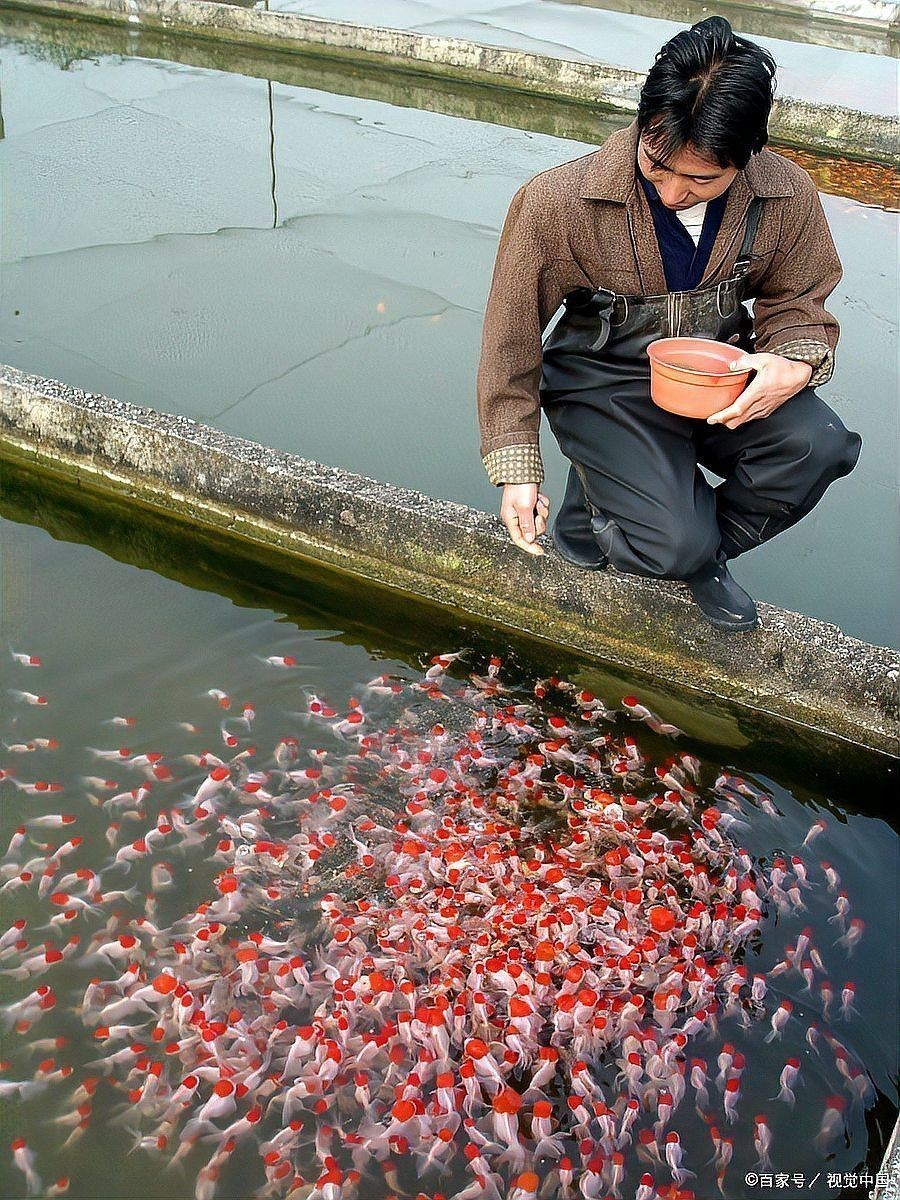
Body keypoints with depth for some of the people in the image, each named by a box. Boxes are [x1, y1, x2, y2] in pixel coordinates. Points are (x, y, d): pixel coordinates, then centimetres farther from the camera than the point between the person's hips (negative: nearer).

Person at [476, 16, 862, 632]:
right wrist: (517, 472, -10)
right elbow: (511, 339, -10)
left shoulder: (789, 196, -11)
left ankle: (705, 554, 4)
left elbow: (799, 302, 6)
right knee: (673, 544, -24)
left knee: (819, 445, -26)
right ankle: (594, 501, 13)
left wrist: (796, 364, -20)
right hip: (605, 384, -3)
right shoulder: (558, 201, -19)